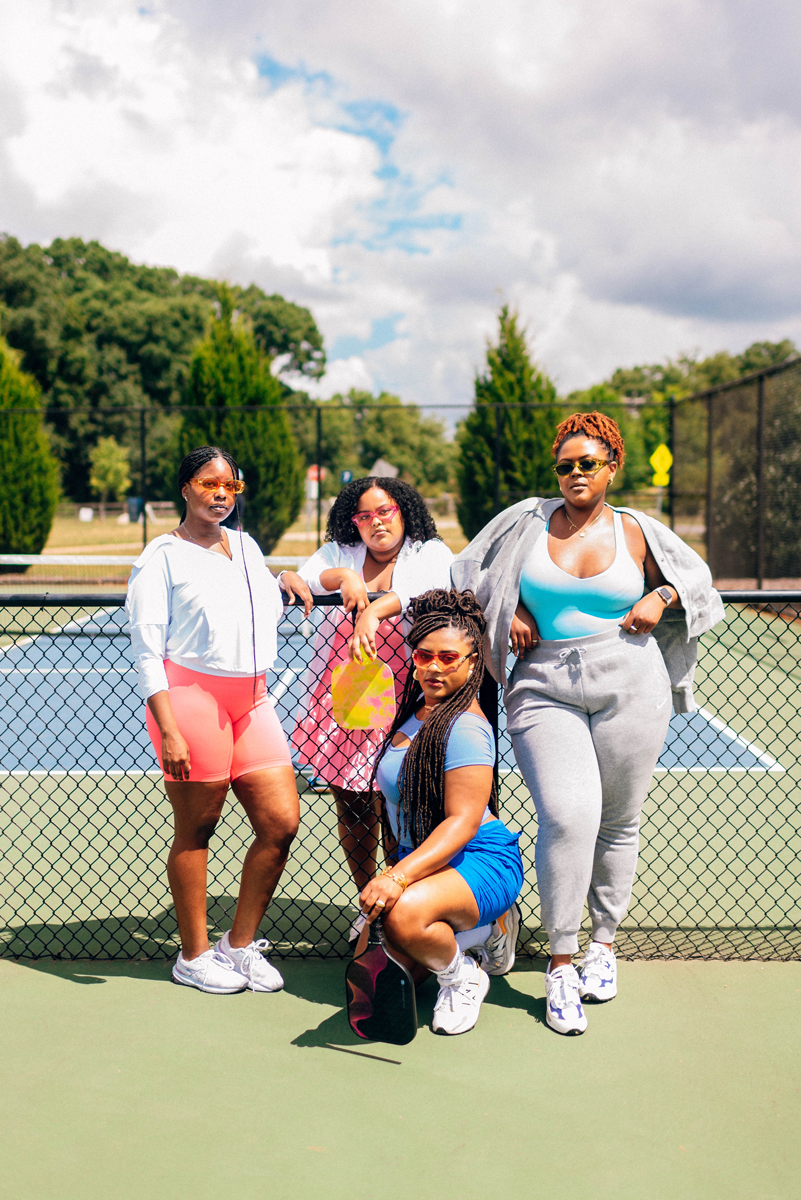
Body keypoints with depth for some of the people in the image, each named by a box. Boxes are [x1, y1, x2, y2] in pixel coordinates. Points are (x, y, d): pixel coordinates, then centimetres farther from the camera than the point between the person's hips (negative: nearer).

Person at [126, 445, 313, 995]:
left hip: (253, 701, 7)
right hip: (190, 697, -6)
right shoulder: (162, 557, -3)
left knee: (281, 823, 2)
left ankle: (241, 943, 19)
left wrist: (285, 584, 12)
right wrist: (168, 731, -16)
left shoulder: (247, 546, 17)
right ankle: (194, 955, 19)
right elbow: (147, 650, -8)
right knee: (196, 830, 2)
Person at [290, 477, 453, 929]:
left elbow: (429, 589, -16)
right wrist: (342, 578, -15)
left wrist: (374, 610, -30)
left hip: (402, 701, -3)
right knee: (351, 807, 7)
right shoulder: (340, 552, 16)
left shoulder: (431, 552, 5)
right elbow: (303, 577, 2)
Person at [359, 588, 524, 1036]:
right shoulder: (418, 706, 10)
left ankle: (463, 976, -5)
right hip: (421, 857, 9)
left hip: (480, 861, -9)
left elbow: (462, 822, -25)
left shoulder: (464, 727, -19)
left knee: (405, 914, -38)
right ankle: (472, 933, 19)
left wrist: (399, 877, -35)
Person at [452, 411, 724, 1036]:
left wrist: (661, 598, 2)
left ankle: (604, 942, 29)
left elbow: (694, 574, 21)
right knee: (567, 815, -16)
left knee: (619, 823, 7)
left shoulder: (636, 531, 7)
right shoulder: (526, 520, 7)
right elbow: (470, 577, 19)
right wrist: (511, 612, 4)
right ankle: (561, 965, -3)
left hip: (630, 685, 1)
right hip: (544, 687, -1)